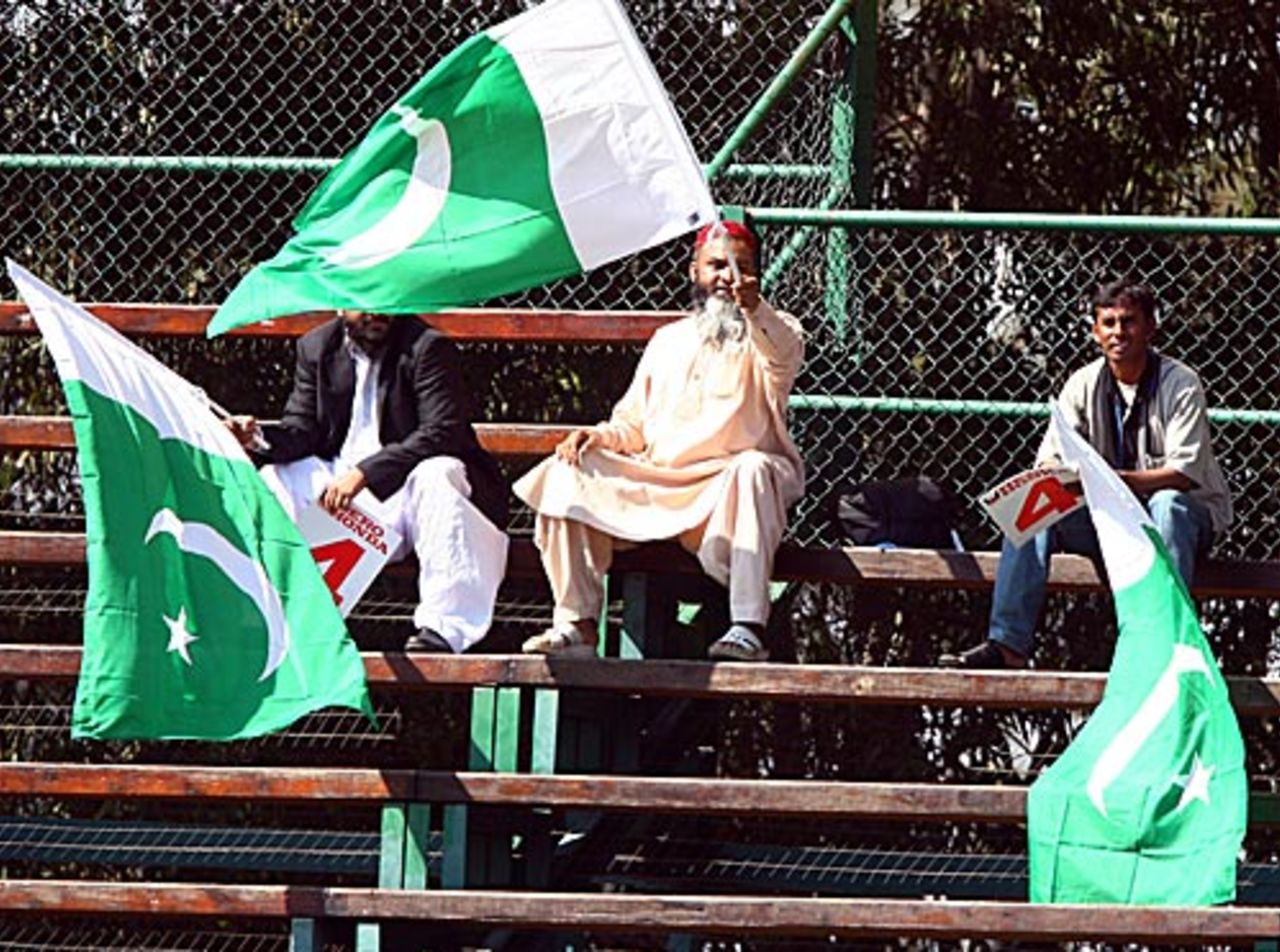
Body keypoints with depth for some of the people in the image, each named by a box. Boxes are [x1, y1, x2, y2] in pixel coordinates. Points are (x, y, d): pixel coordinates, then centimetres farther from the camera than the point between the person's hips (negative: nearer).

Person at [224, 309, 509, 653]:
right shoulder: (317, 347, 7)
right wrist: (260, 438, -19)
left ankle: (440, 628, -39)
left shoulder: (428, 347, -10)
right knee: (273, 482, -13)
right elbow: (302, 428, 6)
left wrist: (364, 472, -32)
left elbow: (441, 433, -22)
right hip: (339, 481, 5)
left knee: (437, 476, -35)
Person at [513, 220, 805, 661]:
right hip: (657, 485, 5)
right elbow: (632, 426, 23)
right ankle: (577, 623, -20)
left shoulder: (771, 332, 7)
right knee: (565, 473, -12)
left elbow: (783, 354, -20)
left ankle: (749, 627, -45)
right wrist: (601, 436, -1)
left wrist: (754, 309, -42)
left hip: (729, 492, -5)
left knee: (754, 468, -38)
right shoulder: (669, 341, 23)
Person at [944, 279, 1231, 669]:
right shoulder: (1085, 384, 3)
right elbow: (1049, 459, -1)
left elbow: (1185, 472, -22)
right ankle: (1007, 646, -26)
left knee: (1169, 505, -38)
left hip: (1191, 515, -4)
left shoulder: (1180, 384, -11)